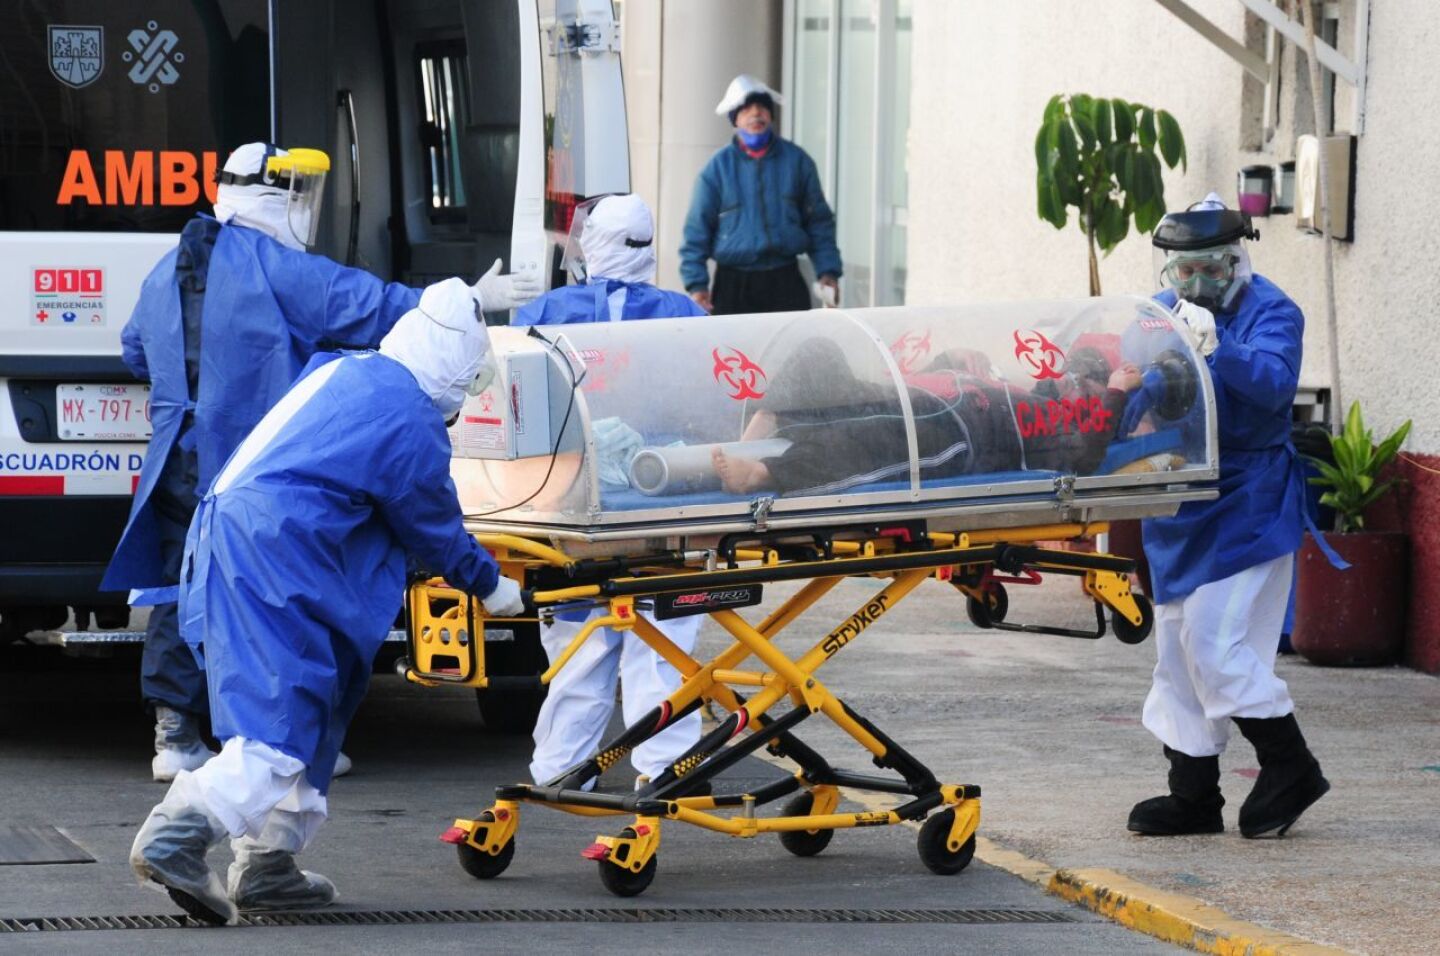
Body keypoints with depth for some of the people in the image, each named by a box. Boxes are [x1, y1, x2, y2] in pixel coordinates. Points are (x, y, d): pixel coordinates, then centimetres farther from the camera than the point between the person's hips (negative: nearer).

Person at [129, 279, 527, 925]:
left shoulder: (339, 371, 21)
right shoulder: (410, 418, -5)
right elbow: (433, 526, 6)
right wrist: (488, 585, 22)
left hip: (222, 537, 10)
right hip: (274, 556, -10)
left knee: (308, 707, 16)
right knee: (282, 722, -13)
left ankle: (267, 865, 15)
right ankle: (179, 834, -28)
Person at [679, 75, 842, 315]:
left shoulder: (796, 160, 7)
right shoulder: (718, 167, 1)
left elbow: (819, 220, 12)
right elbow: (697, 230, 2)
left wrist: (827, 270, 4)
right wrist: (696, 283, -6)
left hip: (786, 284, 1)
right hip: (733, 284, -1)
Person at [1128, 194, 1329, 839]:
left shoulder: (1269, 311, -9)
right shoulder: (1159, 312, 9)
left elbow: (1274, 382, -26)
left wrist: (1218, 349, -43)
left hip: (1245, 511, -7)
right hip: (1178, 512, 7)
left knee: (1218, 646, -12)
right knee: (1178, 652, 10)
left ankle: (1290, 771, 4)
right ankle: (1192, 797, 18)